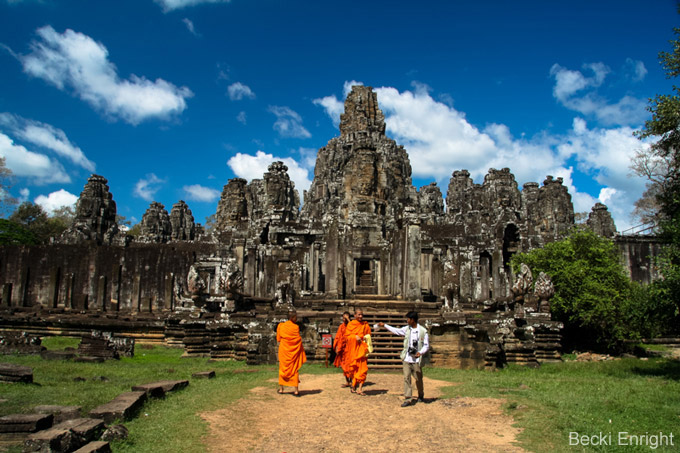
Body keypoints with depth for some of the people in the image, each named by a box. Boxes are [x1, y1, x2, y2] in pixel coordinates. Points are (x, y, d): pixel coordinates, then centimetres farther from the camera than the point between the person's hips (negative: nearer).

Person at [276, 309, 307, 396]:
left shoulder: (281, 326, -2)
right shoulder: (296, 327, -11)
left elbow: (278, 339, 5)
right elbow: (299, 341, -8)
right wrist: (302, 353, 2)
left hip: (284, 350, 2)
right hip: (294, 351, -2)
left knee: (283, 368, 15)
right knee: (294, 369, 5)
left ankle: (281, 388, 18)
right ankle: (296, 390, 1)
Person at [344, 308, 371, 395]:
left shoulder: (365, 325, 8)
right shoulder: (350, 324, 5)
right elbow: (347, 335, 0)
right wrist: (355, 337, -15)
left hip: (361, 349, 0)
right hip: (352, 349, 0)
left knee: (362, 367, -10)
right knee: (353, 368, 4)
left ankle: (360, 388, -11)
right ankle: (354, 386, 20)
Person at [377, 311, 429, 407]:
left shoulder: (423, 331, -7)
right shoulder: (406, 329, 5)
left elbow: (426, 345, -3)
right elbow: (396, 331, 21)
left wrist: (421, 352, -21)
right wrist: (384, 325, 25)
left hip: (416, 359, -3)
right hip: (407, 359, 3)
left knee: (418, 379, 8)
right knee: (406, 378, -4)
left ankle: (421, 396, 32)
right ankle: (408, 399, -2)